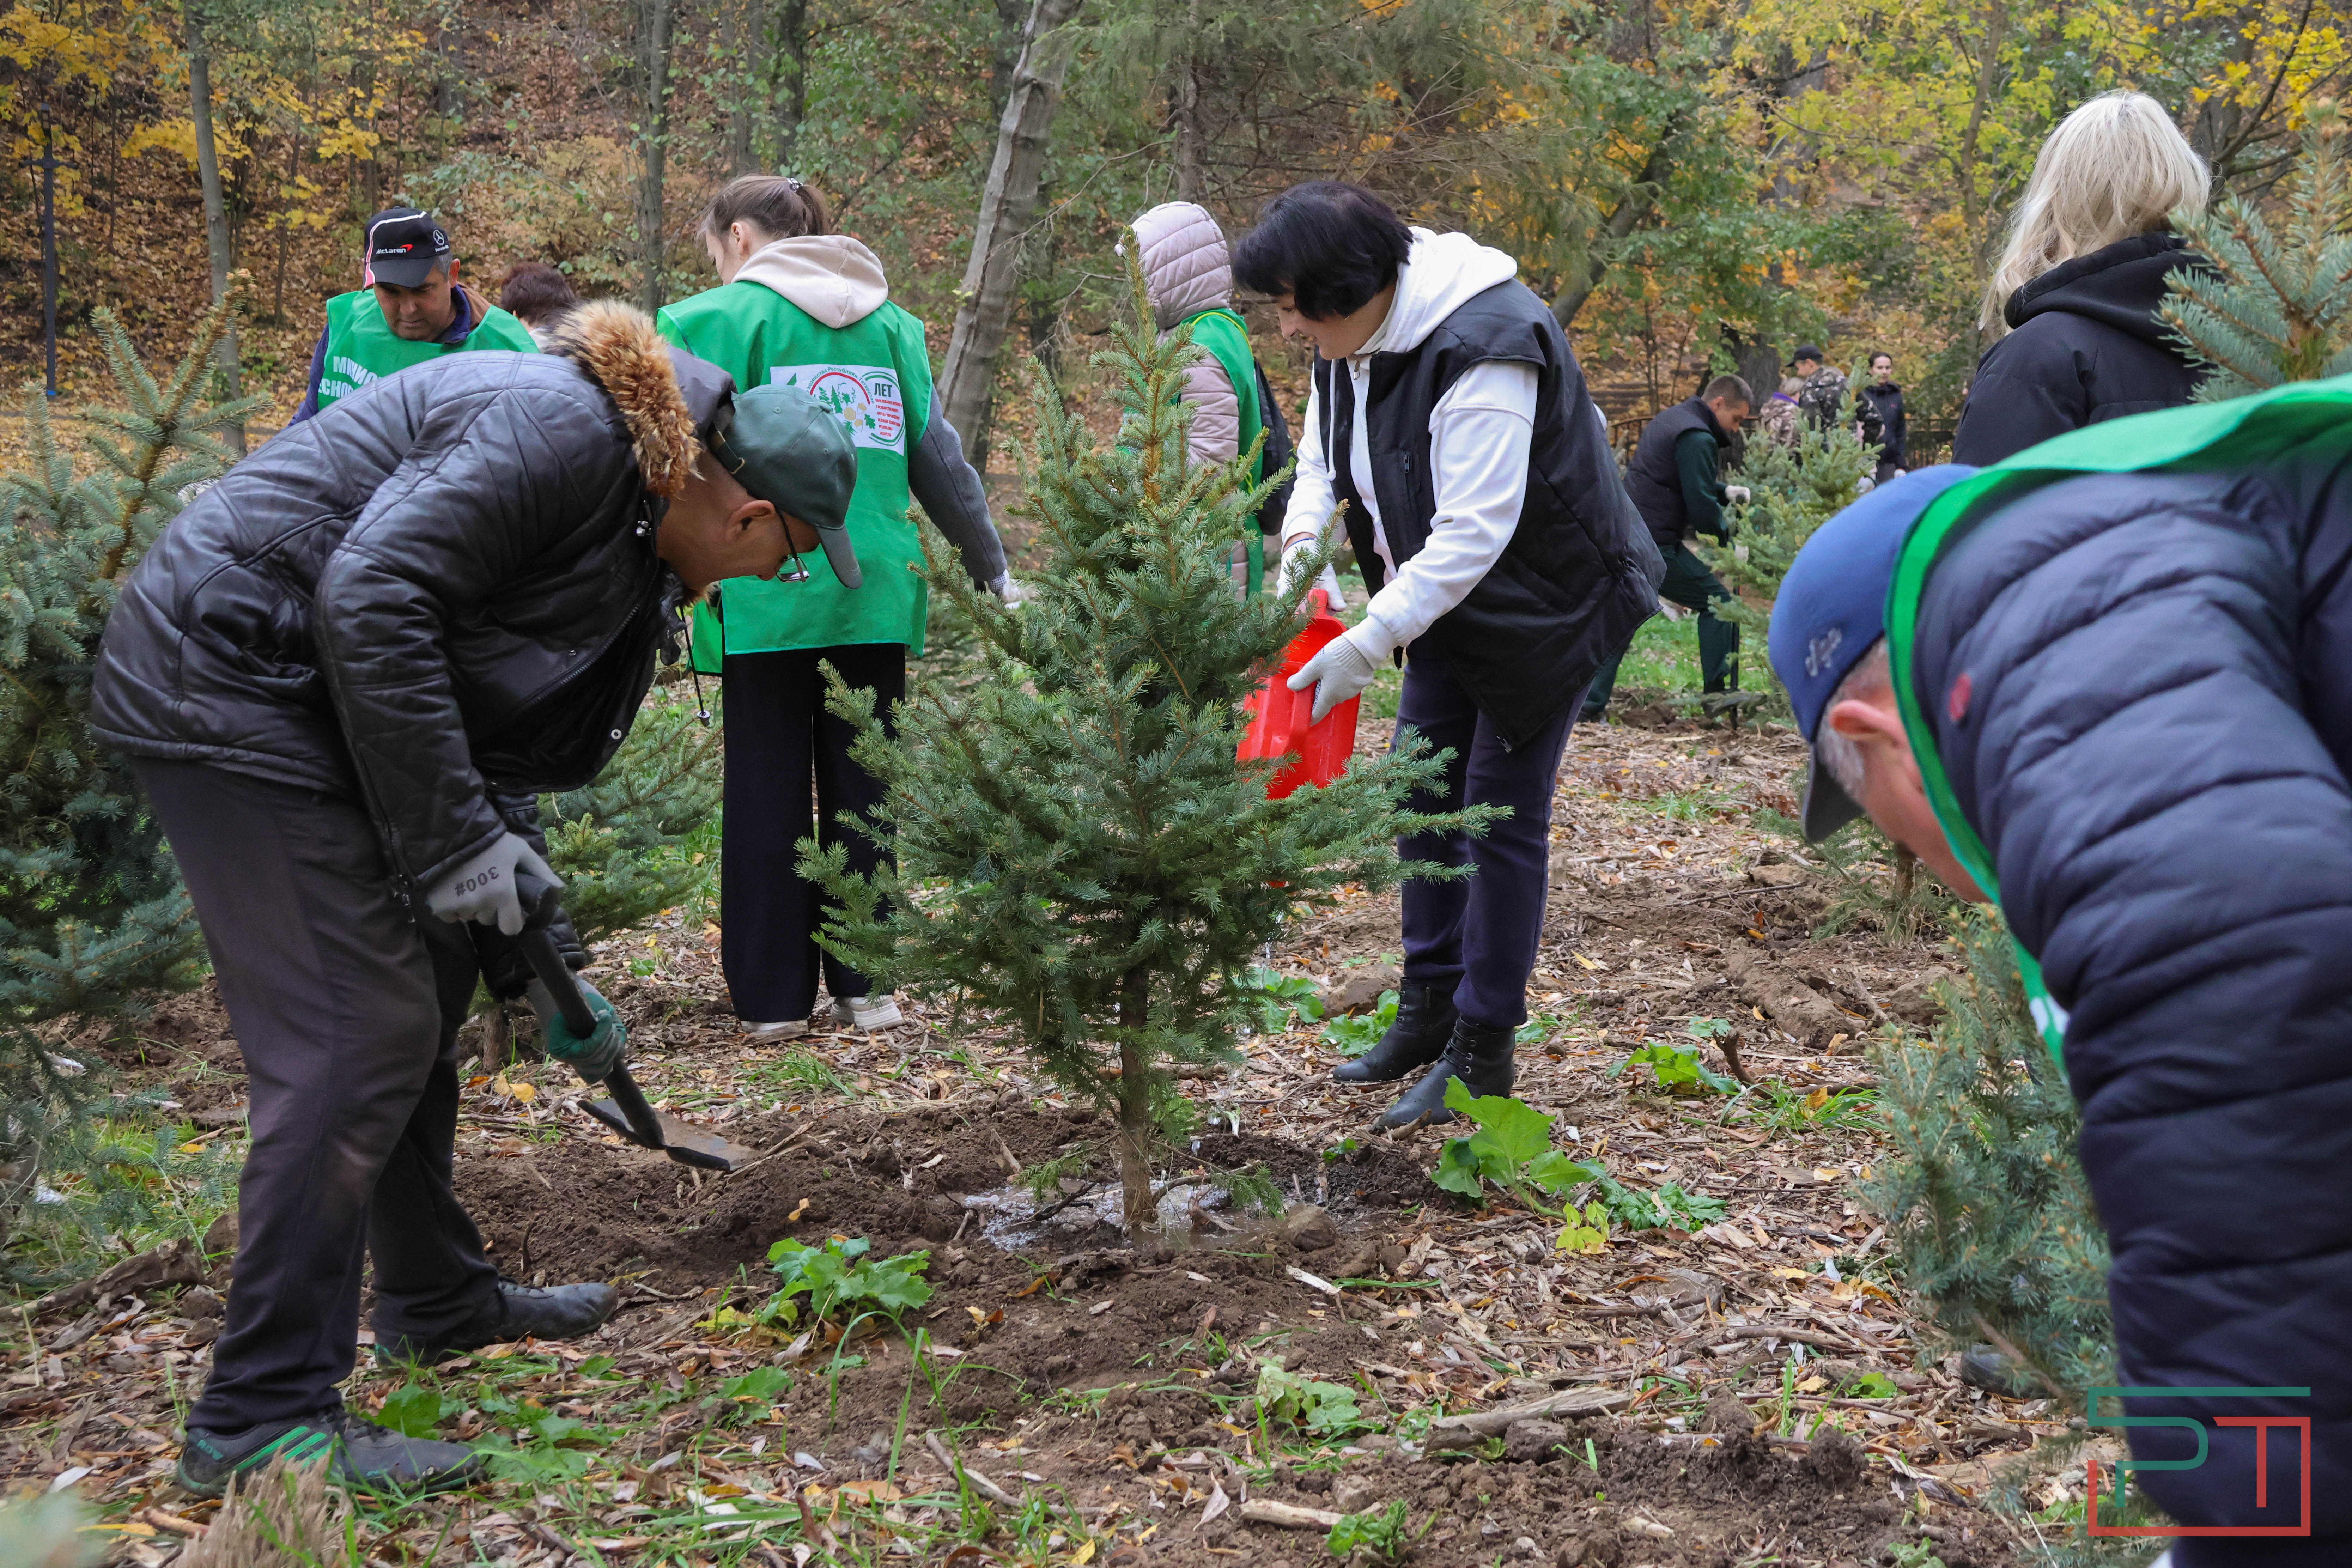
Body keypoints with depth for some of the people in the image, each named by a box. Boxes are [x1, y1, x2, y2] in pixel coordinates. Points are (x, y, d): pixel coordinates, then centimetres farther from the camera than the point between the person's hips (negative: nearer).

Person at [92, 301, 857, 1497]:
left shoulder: (630, 535, 11)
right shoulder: (561, 428, -19)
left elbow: (491, 743, 17)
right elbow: (371, 594, -28)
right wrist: (454, 838, -24)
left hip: (303, 699, 11)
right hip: (225, 683, -11)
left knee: (424, 981, 17)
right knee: (359, 1030, -11)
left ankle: (436, 1300, 33)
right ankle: (261, 1417, -3)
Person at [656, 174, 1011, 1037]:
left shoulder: (717, 319, -1)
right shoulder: (890, 322, 13)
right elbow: (939, 458, 14)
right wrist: (992, 568, 22)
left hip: (766, 595, -4)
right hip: (875, 588, 4)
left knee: (766, 789, 5)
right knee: (861, 784, 11)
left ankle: (773, 995, 10)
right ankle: (864, 984, 16)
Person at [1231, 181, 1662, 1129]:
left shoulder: (1483, 347, -31)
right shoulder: (1348, 338, -4)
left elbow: (1475, 531, -34)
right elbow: (1322, 462, 8)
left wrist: (1371, 642, -36)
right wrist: (1303, 539, -13)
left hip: (1543, 605, -9)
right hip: (1446, 600, 9)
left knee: (1503, 813, -4)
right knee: (1423, 796, 11)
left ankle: (1483, 1050, 7)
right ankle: (1429, 1008, 25)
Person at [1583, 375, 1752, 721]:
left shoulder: (1670, 420, 20)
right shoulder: (1697, 438, -12)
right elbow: (1701, 507, -16)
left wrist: (1724, 491, 16)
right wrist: (1728, 535, -2)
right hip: (1656, 544, -10)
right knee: (1717, 602, 1)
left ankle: (1590, 705, 12)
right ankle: (1718, 695, 1)